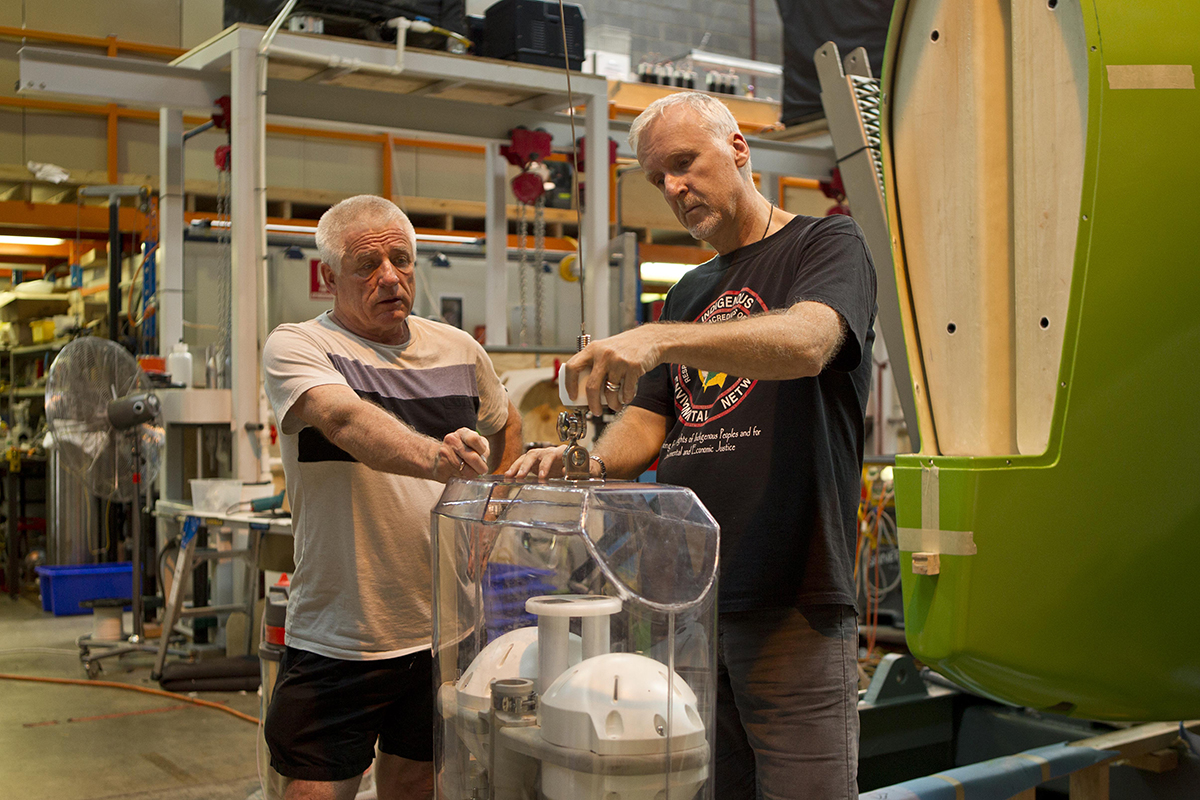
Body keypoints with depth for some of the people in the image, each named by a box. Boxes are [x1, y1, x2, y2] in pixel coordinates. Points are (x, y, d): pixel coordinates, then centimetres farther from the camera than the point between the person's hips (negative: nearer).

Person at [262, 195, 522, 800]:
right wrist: (431, 458, -48)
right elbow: (346, 419, -29)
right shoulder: (295, 348, -8)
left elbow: (505, 427, 26)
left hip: (442, 633, 4)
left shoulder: (460, 351, 7)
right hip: (337, 642, -4)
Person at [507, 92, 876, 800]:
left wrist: (659, 339, -34)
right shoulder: (690, 292, 22)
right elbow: (649, 422, 18)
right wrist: (595, 461, -5)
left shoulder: (828, 245, 1)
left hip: (794, 605, -6)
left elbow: (806, 343, -21)